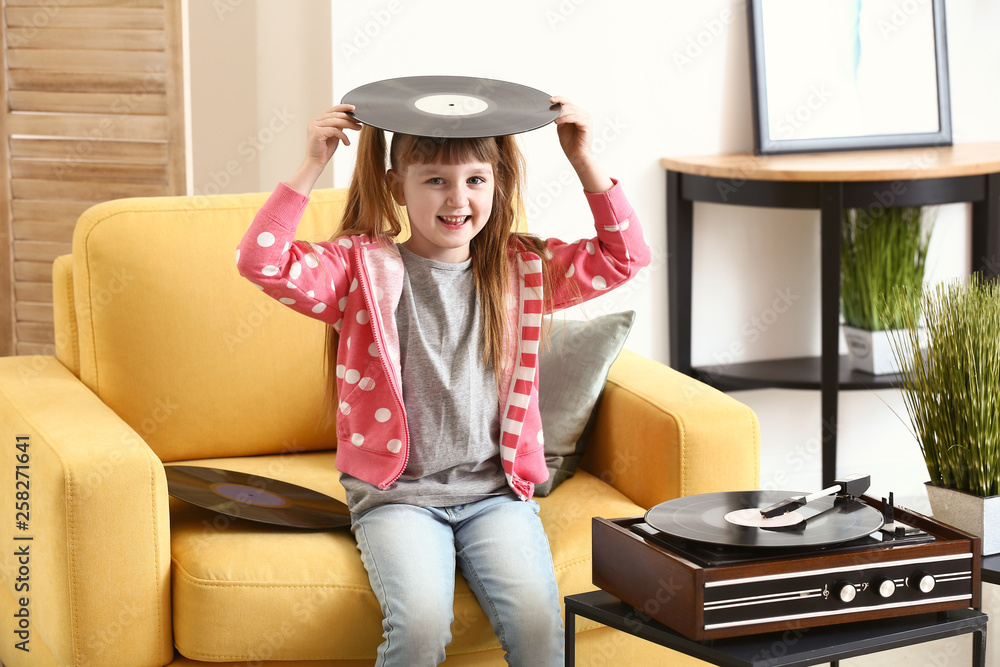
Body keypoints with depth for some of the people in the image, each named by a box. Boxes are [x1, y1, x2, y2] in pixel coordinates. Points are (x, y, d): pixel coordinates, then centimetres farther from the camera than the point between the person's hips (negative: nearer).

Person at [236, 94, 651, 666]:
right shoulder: (363, 268, 1)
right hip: (397, 492, -2)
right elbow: (263, 264, -12)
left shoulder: (521, 268, 10)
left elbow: (624, 256, 8)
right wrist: (312, 166, -17)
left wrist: (585, 161, -1)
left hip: (495, 490, 2)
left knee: (538, 621, -24)